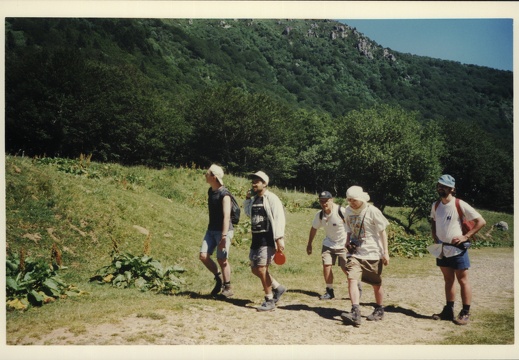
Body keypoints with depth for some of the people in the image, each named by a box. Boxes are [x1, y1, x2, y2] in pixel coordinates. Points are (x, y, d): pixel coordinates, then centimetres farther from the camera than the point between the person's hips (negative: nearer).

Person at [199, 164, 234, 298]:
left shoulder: (224, 194, -17)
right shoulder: (210, 191, 10)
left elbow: (226, 216, -23)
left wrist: (224, 236, -28)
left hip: (223, 230, -8)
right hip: (211, 229, 8)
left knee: (222, 259, -3)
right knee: (203, 256, 0)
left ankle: (227, 288, 12)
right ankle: (218, 278, 20)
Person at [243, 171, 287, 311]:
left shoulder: (271, 198, -10)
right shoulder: (254, 199, 13)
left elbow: (279, 218, -17)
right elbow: (248, 213, 30)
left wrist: (279, 238, -24)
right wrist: (247, 199, 15)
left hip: (268, 239, -8)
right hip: (256, 239, 8)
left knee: (261, 268, -10)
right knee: (255, 269, 11)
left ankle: (269, 301, 5)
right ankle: (277, 287, 29)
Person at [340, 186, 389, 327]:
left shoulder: (372, 211, -11)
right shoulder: (348, 211, 4)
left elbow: (382, 232, -7)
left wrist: (385, 252, -10)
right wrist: (347, 241, 3)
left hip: (372, 253, -4)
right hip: (355, 253, 4)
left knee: (376, 284, 10)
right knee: (352, 279, -15)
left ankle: (379, 311, 31)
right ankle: (355, 314, -19)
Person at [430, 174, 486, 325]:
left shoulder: (460, 205, -13)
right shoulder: (435, 205, 5)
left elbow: (481, 221, -12)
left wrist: (465, 236, -16)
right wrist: (435, 239, 7)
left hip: (457, 249, -6)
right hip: (442, 250, 6)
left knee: (463, 280, 1)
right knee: (448, 280, 14)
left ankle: (465, 313, 9)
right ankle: (449, 310, 22)